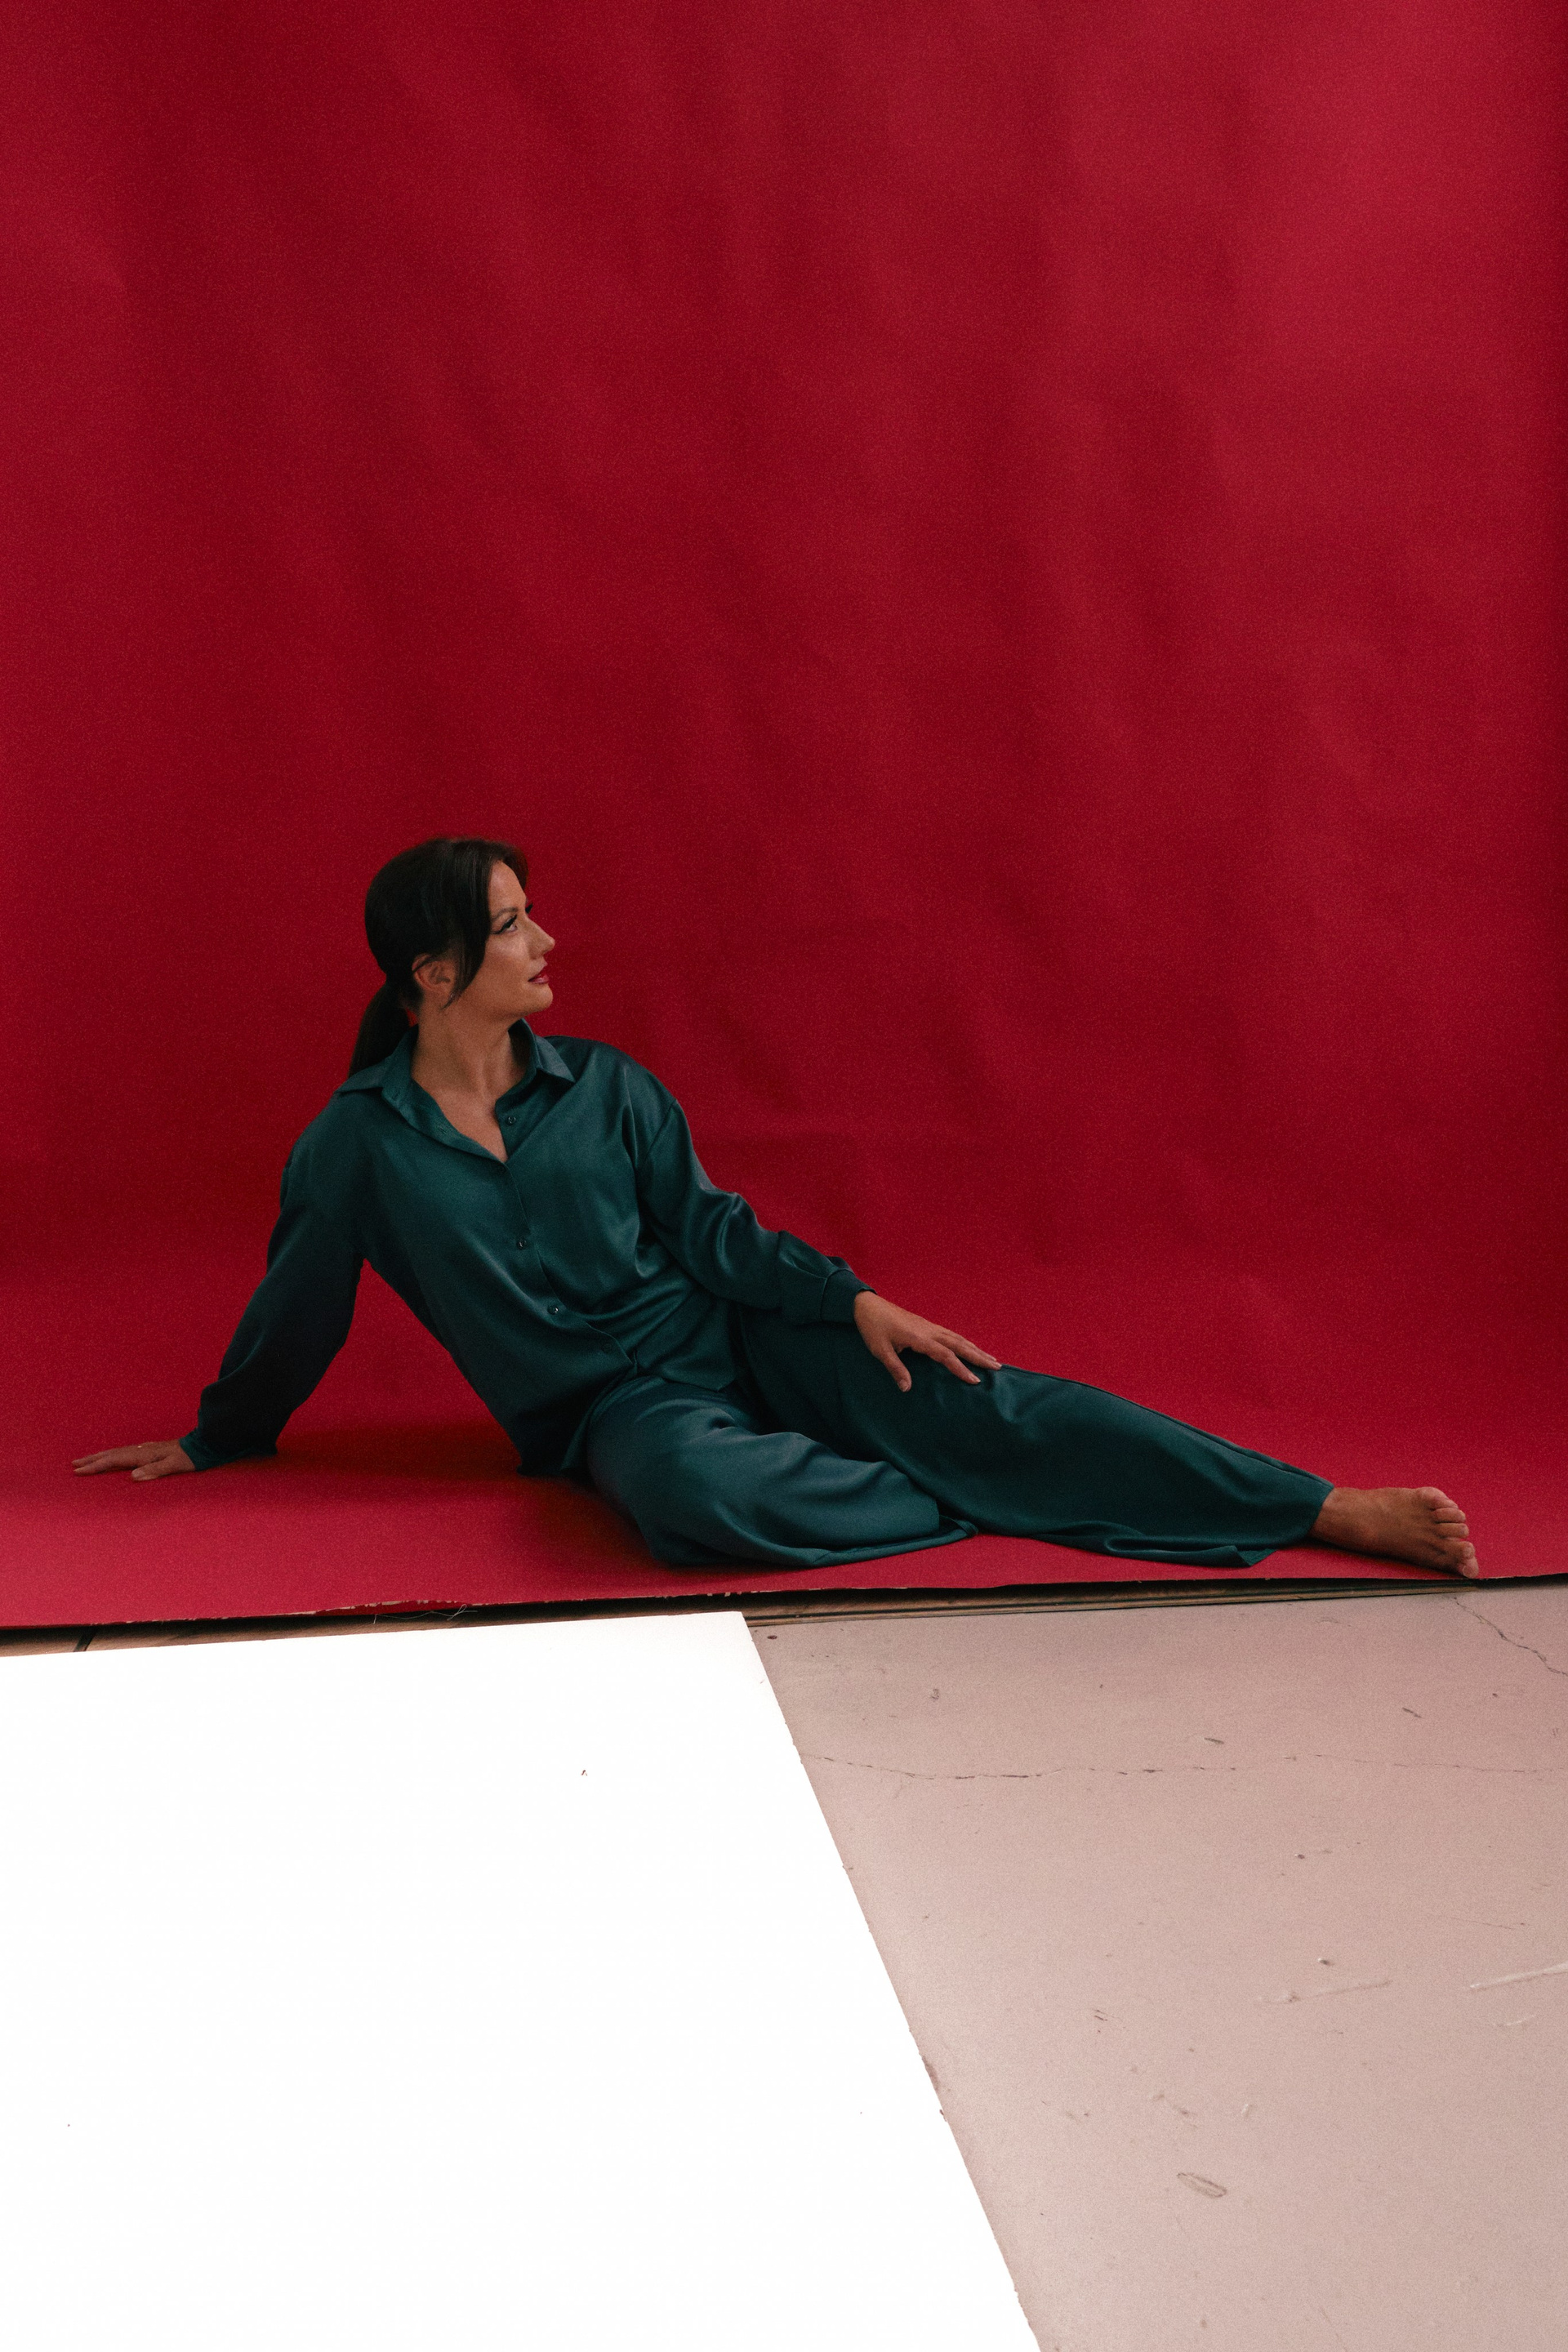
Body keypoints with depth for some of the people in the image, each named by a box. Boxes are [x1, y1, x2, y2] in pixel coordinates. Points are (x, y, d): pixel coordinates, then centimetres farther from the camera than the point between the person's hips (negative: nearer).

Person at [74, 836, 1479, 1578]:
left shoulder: (606, 1087, 3)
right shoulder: (355, 1147, -5)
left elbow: (711, 1229, 5)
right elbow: (298, 1312, 8)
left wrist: (856, 1302, -8)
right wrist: (216, 1439, 20)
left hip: (736, 1335, 3)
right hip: (619, 1406, -2)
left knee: (975, 1406, -20)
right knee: (701, 1493, -41)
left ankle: (1332, 1510, -25)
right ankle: (990, 1509, -20)